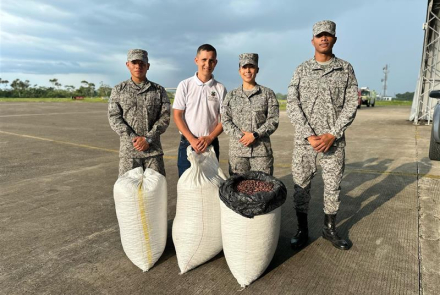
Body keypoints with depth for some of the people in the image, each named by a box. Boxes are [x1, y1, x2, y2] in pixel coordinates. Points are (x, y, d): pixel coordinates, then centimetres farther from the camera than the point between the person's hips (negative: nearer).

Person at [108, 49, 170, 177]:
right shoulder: (118, 90, 8)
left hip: (153, 148, 0)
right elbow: (114, 118, 0)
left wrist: (148, 139, -12)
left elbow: (164, 118, 0)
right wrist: (133, 138, -13)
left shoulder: (159, 90, 8)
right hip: (128, 149, 0)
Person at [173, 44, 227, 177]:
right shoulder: (185, 85, 2)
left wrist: (209, 138, -11)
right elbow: (177, 115, -1)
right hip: (187, 143, -1)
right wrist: (191, 139, -11)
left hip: (211, 143, 1)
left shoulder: (220, 88, 4)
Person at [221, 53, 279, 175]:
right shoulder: (231, 95, 11)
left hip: (262, 150, -1)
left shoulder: (268, 93, 7)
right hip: (237, 150, 1)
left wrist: (255, 135, -13)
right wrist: (241, 136, -12)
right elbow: (225, 121, 3)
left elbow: (273, 120, 0)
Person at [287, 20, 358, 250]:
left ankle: (330, 229, 28)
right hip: (304, 140, 0)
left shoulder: (346, 69, 5)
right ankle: (302, 230, 21)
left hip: (334, 140, 1)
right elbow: (292, 106, -3)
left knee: (333, 186, 9)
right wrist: (309, 136, -13)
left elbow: (351, 105, 0)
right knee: (301, 185, 5)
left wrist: (332, 135, -11)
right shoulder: (301, 70, 4)